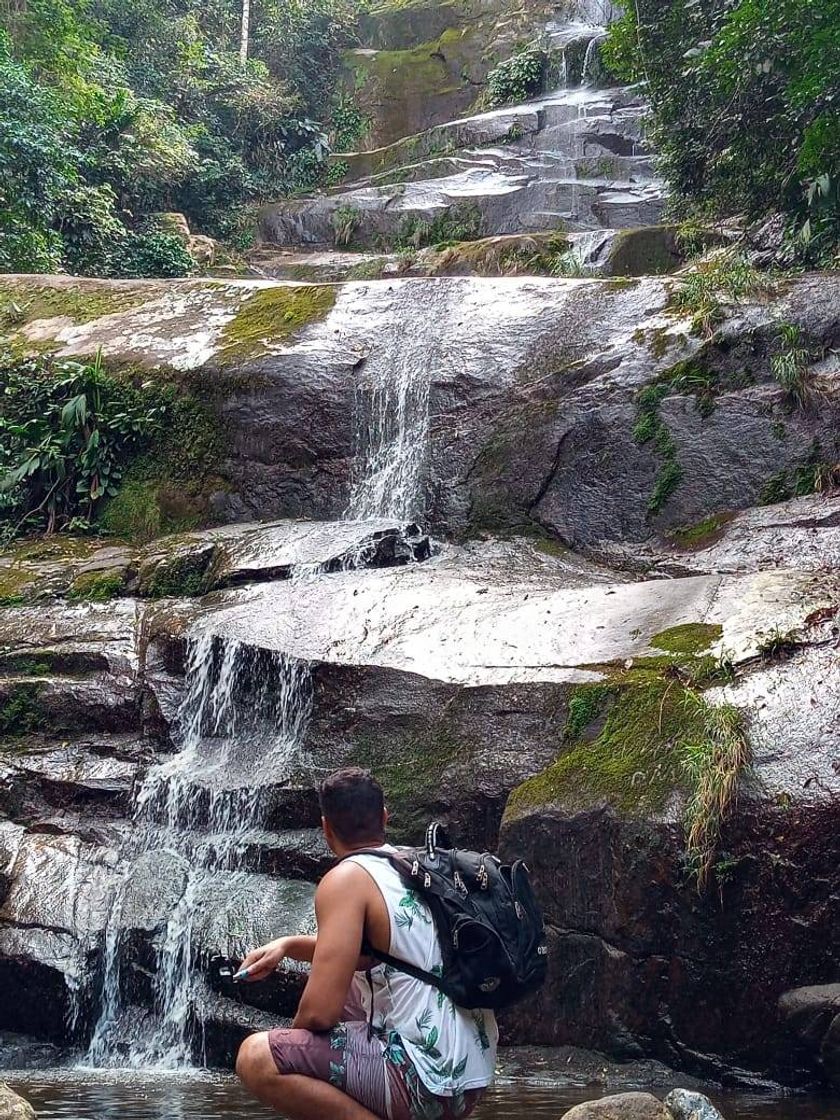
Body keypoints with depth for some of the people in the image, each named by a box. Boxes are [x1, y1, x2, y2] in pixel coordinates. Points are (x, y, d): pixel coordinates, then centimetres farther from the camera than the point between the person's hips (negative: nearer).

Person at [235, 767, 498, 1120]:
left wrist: (290, 1044, 4)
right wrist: (289, 945, 19)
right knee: (343, 988, 30)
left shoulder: (346, 879, -11)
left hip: (427, 1083, -9)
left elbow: (320, 1011, -18)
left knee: (256, 1058, -13)